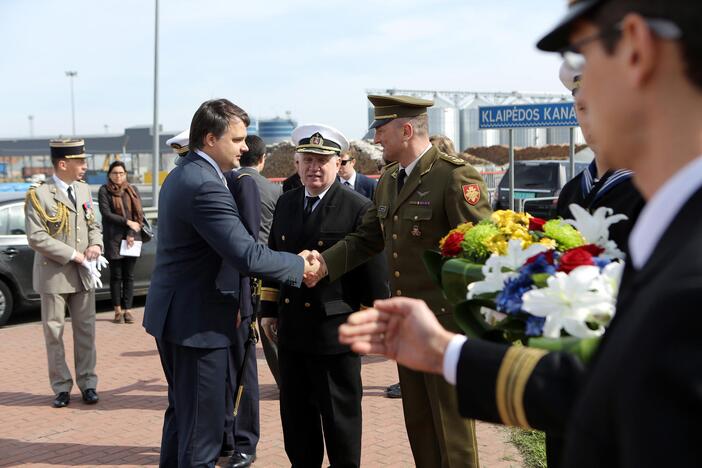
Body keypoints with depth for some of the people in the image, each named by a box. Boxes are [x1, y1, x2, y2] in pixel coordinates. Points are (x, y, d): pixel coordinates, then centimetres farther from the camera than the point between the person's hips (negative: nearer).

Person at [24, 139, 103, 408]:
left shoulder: (83, 189, 9)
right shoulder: (39, 195, -11)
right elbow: (36, 237, -17)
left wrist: (96, 244, -4)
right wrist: (72, 255, -18)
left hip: (83, 274, 5)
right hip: (53, 275, -5)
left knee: (85, 330, 8)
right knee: (54, 332, 4)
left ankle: (87, 383, 18)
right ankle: (61, 387, 14)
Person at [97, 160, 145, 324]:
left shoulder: (133, 190, 10)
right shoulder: (104, 191, 2)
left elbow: (139, 214, 5)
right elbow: (106, 213, -8)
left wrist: (131, 234, -6)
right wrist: (127, 222, -13)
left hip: (131, 238, 2)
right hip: (113, 239, -2)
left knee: (129, 276, 3)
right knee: (116, 275, 1)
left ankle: (127, 310, 6)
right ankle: (118, 310, 7)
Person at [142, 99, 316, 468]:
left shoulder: (180, 174, 11)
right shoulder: (206, 187, -22)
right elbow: (247, 256, -28)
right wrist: (300, 266, -15)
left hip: (173, 314, 11)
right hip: (197, 321, -11)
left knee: (182, 411, 23)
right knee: (201, 428, -2)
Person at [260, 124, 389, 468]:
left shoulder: (358, 209, -9)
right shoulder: (286, 203, 9)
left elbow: (374, 272, -9)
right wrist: (269, 310, 12)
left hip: (336, 330, -5)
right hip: (291, 327, 6)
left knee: (340, 414, 7)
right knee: (295, 414, 15)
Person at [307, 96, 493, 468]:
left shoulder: (455, 175, -15)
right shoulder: (387, 182, 12)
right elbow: (366, 238, 13)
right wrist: (325, 262, -4)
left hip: (446, 321, -8)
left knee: (451, 426, 3)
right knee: (418, 422, 17)